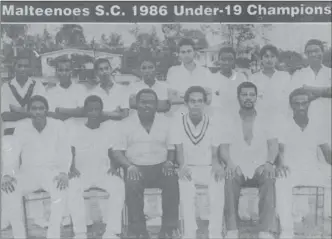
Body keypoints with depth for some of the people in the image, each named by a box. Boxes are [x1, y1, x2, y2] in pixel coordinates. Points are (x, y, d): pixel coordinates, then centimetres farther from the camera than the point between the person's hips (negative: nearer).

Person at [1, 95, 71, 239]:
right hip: (28, 172, 2)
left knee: (60, 188, -36)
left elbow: (65, 152, -6)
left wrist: (64, 173, -25)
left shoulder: (58, 126, -3)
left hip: (52, 171, -1)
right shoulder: (21, 129, 0)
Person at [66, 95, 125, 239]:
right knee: (73, 188, -34)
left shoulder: (110, 127, 5)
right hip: (81, 174, 0)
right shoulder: (74, 129, 2)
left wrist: (114, 165, -11)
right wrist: (72, 168, -17)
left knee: (118, 185, -30)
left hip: (103, 173, 1)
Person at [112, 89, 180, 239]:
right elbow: (117, 151, 0)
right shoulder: (127, 124, 3)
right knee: (132, 184, -34)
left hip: (160, 167, 1)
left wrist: (169, 162, -11)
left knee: (173, 181, -30)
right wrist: (129, 166, -17)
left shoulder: (165, 122, 9)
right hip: (137, 168, -1)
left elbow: (172, 148, 10)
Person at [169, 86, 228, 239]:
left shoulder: (214, 123, 1)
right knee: (184, 182, -35)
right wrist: (182, 166, -27)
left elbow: (215, 153, -3)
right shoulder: (178, 123, 1)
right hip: (189, 168, 0)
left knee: (218, 183, -33)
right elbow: (179, 150, -5)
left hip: (209, 168, 0)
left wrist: (217, 165, -26)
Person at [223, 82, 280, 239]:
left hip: (260, 168, 0)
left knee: (269, 178, -34)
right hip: (237, 169, 0)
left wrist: (269, 163, -21)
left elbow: (273, 145, 0)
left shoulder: (267, 120, 10)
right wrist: (230, 163, -22)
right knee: (229, 178, -35)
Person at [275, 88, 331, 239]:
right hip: (291, 170, -3)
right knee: (282, 183, -37)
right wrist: (280, 164, -31)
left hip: (314, 170, 3)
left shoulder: (317, 125, 10)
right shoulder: (283, 125, 2)